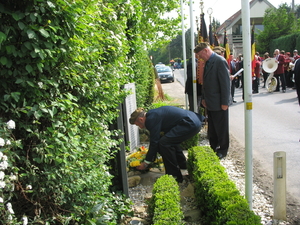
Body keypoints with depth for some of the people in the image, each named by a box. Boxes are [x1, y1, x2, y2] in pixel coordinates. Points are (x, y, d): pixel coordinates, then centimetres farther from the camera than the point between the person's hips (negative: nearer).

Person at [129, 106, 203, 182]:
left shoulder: (151, 119, -12)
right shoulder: (153, 114, 19)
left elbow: (154, 142, -9)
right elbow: (156, 138, 28)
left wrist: (146, 163, 1)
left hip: (190, 124, -11)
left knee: (164, 143, -12)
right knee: (170, 141, 23)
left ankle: (175, 176, -2)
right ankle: (184, 167, 32)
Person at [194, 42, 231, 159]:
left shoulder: (220, 61, -15)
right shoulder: (207, 62, 11)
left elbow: (226, 82, -17)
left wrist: (225, 102, -18)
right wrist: (204, 98, 13)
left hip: (219, 103, -8)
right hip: (210, 103, 8)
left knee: (221, 128, 6)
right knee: (212, 129, 16)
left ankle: (223, 151, 20)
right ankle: (213, 148, 29)